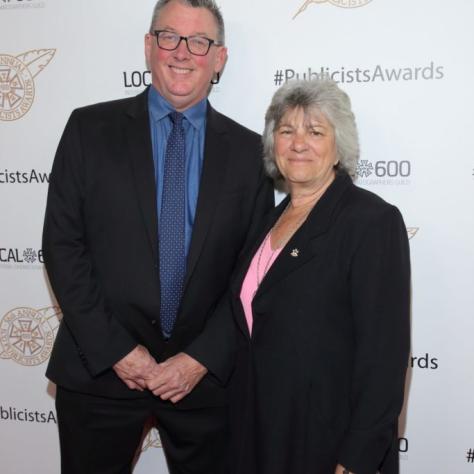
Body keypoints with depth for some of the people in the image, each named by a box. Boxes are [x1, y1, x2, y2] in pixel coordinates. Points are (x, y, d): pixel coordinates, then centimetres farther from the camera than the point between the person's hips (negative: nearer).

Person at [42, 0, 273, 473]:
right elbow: (62, 244, -5)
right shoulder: (90, 128, -1)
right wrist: (115, 350, -10)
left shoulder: (248, 150, 1)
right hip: (98, 367, 0)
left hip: (205, 372, 1)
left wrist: (204, 358, -8)